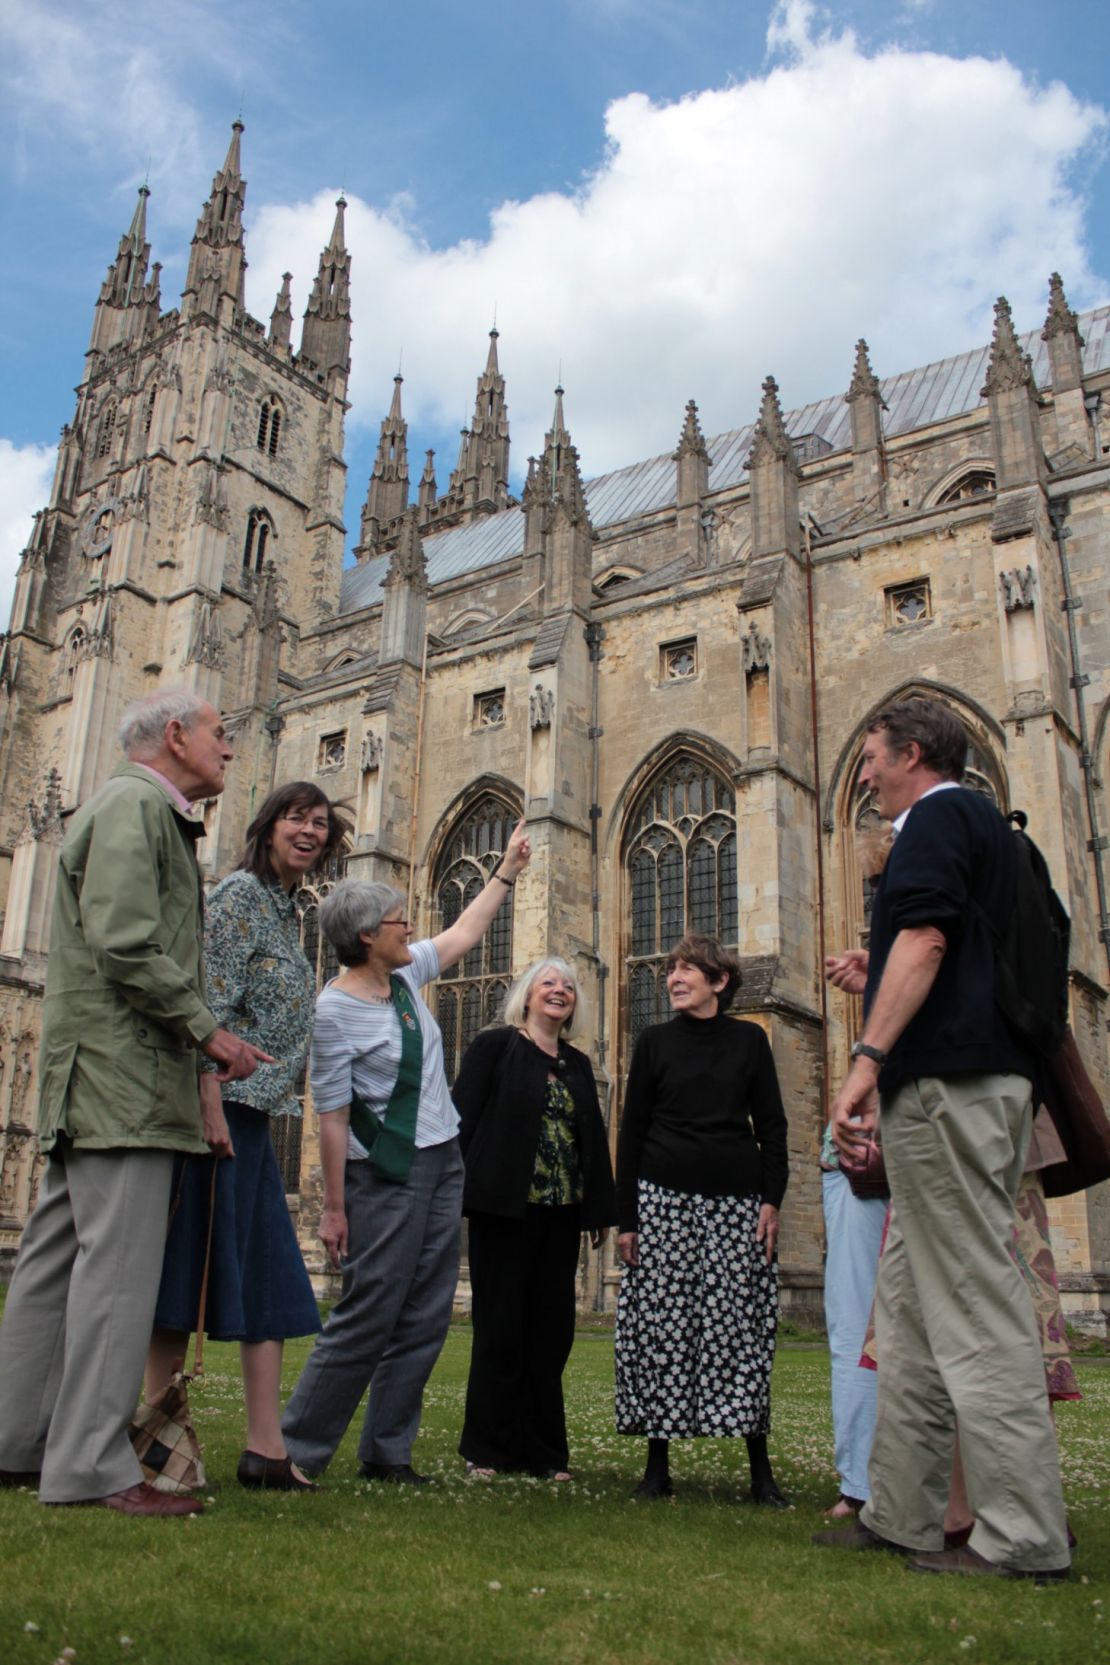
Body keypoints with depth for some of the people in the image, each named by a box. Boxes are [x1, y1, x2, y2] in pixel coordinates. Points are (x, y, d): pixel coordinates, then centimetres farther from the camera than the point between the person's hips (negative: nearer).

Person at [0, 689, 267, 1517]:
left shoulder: (149, 814, 23)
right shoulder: (135, 804, -8)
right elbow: (124, 943, -19)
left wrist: (200, 1037, 13)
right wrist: (210, 1031, -14)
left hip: (94, 1078, 10)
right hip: (124, 1072, -10)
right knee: (118, 1265, -8)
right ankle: (93, 1465, -3)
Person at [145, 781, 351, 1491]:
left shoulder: (287, 909, 19)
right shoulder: (239, 894, -8)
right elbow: (210, 1007, -17)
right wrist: (212, 1108, -23)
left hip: (253, 1115, 10)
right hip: (222, 1107, -9)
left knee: (268, 1280, 7)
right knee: (192, 1268, -3)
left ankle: (267, 1448, 11)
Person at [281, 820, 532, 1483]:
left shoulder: (407, 973, 7)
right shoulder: (336, 1011, -14)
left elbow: (464, 933, 24)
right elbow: (332, 1113, -15)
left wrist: (508, 871, 26)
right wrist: (335, 1207, -15)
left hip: (443, 1165, 8)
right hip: (385, 1176, -8)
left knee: (426, 1320, 9)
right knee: (369, 1316, -6)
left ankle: (387, 1452, 20)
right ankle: (296, 1448, 8)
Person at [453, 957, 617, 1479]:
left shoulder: (578, 1064, 15)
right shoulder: (494, 1045, 0)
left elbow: (594, 1138, 15)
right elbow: (462, 1118, -5)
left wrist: (601, 1209, 11)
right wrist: (457, 1194, -12)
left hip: (561, 1213, 5)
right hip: (505, 1207, -5)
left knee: (551, 1328, 7)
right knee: (500, 1327, 2)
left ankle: (542, 1451, 17)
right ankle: (488, 1448, 14)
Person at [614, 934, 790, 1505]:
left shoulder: (749, 1040, 7)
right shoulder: (655, 1041, 7)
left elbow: (772, 1126, 8)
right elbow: (632, 1131, 7)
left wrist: (771, 1198, -3)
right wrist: (625, 1217, 2)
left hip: (735, 1201, 0)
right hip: (664, 1198, 0)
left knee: (740, 1326, -2)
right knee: (661, 1327, 0)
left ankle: (760, 1469, 6)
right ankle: (657, 1464, 9)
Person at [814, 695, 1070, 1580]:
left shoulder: (939, 816, -4)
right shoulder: (989, 828, 25)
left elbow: (925, 938, -19)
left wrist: (868, 1058, -24)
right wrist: (876, 983, 28)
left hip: (946, 1082, -10)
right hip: (986, 1075, 10)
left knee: (974, 1305, -7)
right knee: (908, 1305, 12)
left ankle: (1022, 1535, -2)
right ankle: (902, 1516, 17)